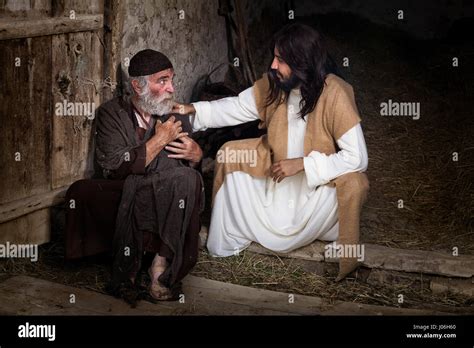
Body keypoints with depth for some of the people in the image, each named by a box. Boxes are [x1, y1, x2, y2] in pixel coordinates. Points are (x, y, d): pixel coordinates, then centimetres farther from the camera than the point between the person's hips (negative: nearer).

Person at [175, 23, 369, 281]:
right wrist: (194, 111, -13)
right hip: (276, 168, 6)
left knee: (352, 183, -35)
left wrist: (302, 163, -31)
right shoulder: (273, 84, -13)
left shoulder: (334, 95, -29)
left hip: (320, 179, -5)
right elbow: (237, 107, 1)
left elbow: (357, 158, -30)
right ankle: (229, 241, 5)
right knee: (230, 155, -7)